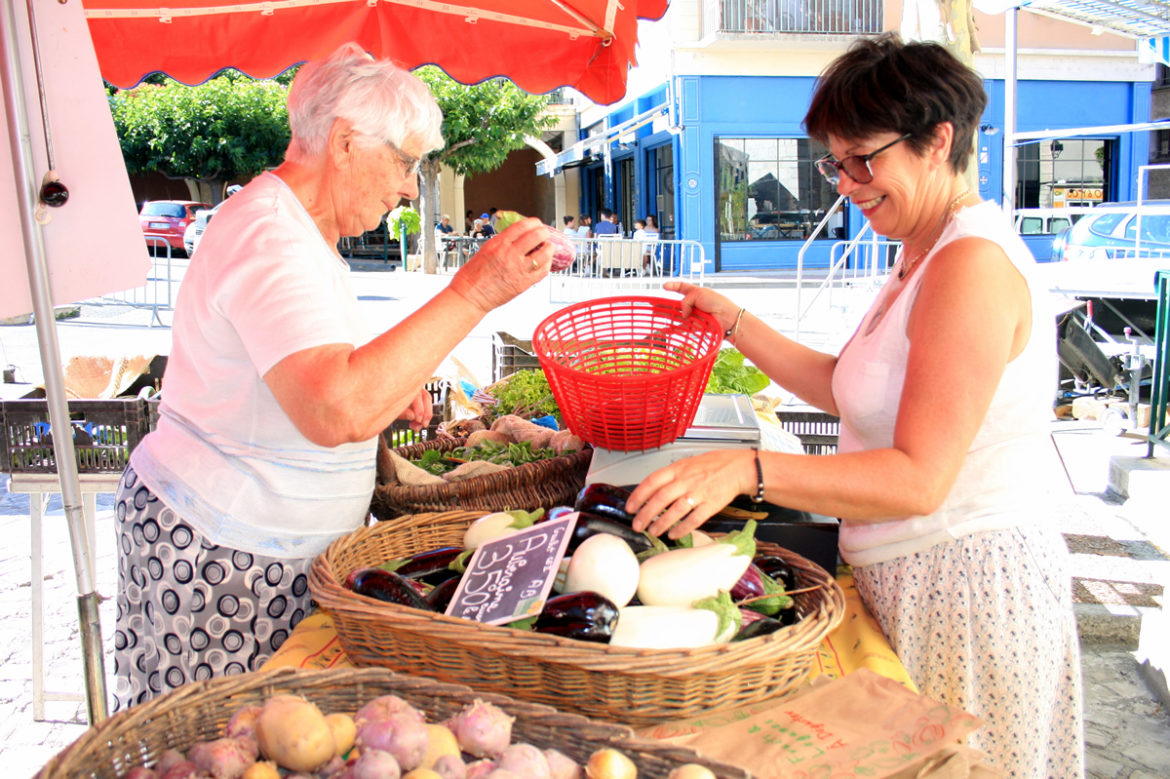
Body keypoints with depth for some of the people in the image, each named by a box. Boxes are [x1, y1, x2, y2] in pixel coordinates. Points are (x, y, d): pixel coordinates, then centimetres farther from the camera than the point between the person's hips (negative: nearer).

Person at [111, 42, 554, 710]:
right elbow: (334, 413, -36)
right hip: (223, 557, -10)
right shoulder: (273, 239, -21)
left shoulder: (295, 228, 13)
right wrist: (474, 293, -34)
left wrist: (385, 397, 9)